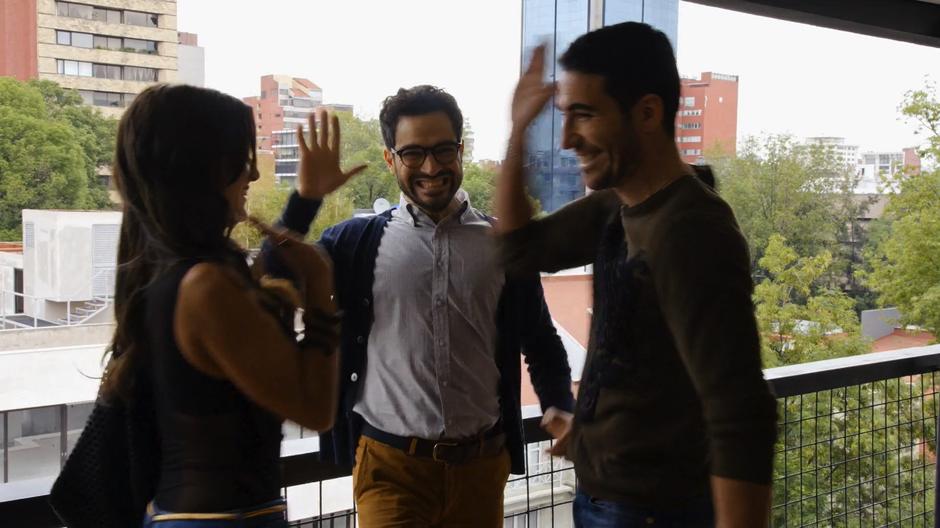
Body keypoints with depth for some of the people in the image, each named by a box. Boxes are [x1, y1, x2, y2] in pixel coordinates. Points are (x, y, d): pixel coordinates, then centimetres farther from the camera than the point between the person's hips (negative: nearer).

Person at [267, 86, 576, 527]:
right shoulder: (356, 242, 0)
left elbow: (542, 344, 11)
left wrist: (559, 409, -5)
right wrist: (306, 198, -15)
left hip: (481, 464, 2)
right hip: (390, 464, -2)